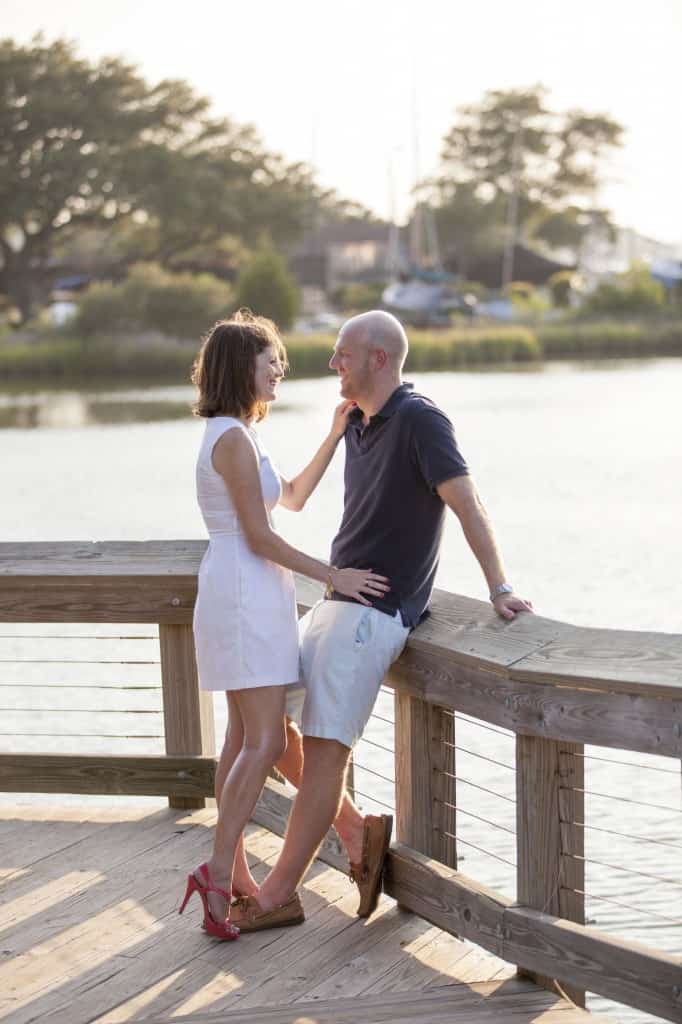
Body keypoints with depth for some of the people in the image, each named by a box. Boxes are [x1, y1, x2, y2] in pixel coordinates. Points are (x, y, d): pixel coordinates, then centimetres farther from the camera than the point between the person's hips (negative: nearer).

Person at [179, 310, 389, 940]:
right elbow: (260, 537, -17)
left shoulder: (234, 435, 17)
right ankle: (220, 872, -12)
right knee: (266, 741, -12)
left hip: (245, 595, 10)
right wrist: (334, 576, -15)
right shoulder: (234, 439, -15)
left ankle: (232, 874, 16)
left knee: (246, 739, 11)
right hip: (246, 590, -10)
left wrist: (335, 437, 17)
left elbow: (294, 498, 24)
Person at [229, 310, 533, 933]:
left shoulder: (419, 420, -14)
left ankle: (277, 895, -3)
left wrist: (499, 588, -24)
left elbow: (467, 503, -20)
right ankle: (358, 834, 14)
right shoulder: (357, 424, 13)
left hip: (376, 611, -10)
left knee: (325, 747, -9)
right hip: (338, 600, 10)